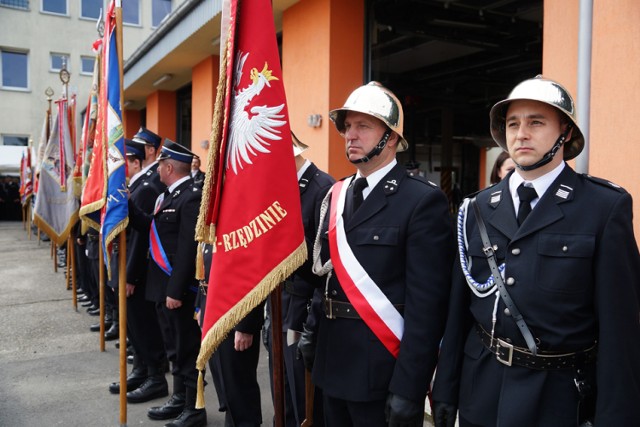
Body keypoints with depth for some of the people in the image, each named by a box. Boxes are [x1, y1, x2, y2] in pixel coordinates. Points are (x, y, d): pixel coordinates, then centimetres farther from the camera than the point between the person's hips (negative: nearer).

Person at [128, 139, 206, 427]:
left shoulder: (192, 197, -18)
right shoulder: (170, 195, 13)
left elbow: (188, 249, -22)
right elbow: (151, 229, 14)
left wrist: (176, 290, -22)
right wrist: (126, 203, 7)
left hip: (180, 290, -9)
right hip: (163, 287, 9)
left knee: (188, 349, 3)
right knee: (174, 347, 19)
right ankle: (179, 399, 33)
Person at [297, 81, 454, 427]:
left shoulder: (423, 200, -14)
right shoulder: (335, 195, 8)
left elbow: (426, 305, -18)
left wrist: (407, 388, -19)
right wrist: (311, 329, 9)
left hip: (382, 372, -6)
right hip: (332, 364, 7)